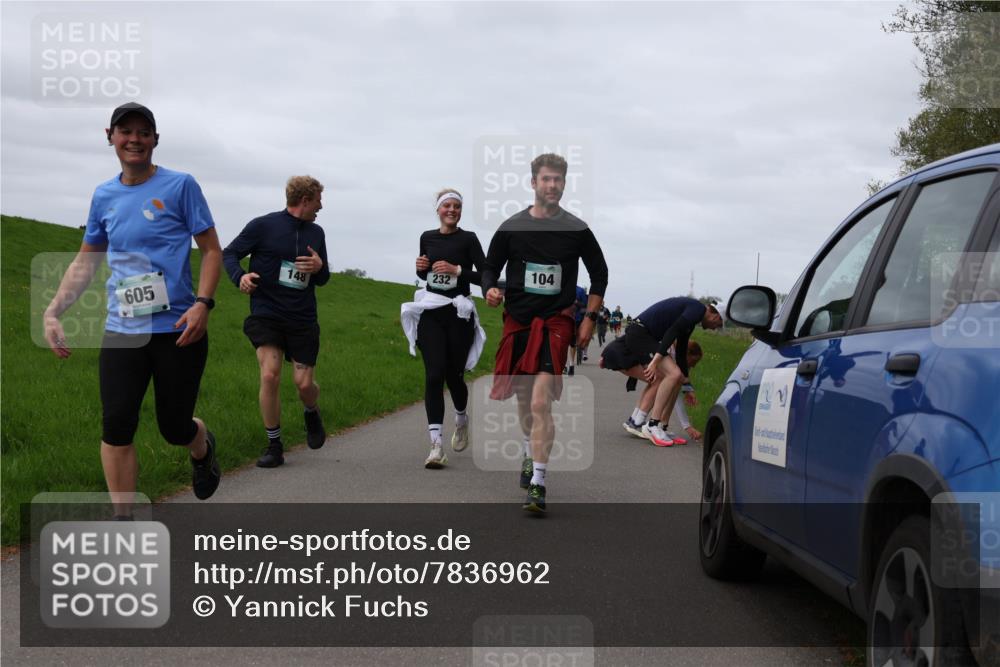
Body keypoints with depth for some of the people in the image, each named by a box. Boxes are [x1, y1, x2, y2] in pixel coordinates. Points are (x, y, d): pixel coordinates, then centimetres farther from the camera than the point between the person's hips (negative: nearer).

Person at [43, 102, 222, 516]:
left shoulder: (180, 186, -2)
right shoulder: (104, 196, 10)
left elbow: (211, 251, -1)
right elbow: (86, 261, 18)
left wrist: (202, 304, -16)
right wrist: (53, 312, 6)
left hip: (178, 328, -3)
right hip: (122, 331, 3)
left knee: (175, 427, 4)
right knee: (116, 427, -6)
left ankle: (203, 449, 42)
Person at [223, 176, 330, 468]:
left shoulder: (316, 233, 12)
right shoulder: (263, 225, -4)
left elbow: (322, 280, 19)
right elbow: (229, 253, 1)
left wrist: (320, 268, -5)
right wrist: (240, 276, -19)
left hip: (303, 319, 3)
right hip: (266, 315, -3)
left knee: (304, 384, -2)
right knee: (270, 376, -17)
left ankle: (312, 414, 35)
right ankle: (274, 446, -2)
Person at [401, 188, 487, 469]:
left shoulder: (468, 239, -2)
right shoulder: (427, 238, 9)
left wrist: (457, 270, -16)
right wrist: (421, 267, 1)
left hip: (458, 314, -2)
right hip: (430, 313, 2)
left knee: (453, 375, 5)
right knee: (433, 375, -10)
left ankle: (461, 420, 39)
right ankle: (436, 445, -14)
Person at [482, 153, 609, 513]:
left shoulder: (577, 230, 0)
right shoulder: (512, 227, 3)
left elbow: (599, 274, 11)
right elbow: (490, 268, 10)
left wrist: (590, 317, 4)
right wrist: (490, 290, -12)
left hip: (556, 321, -3)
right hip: (518, 319, 3)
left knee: (541, 402, -16)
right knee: (523, 397, 17)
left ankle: (537, 484, -16)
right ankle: (530, 454, 44)